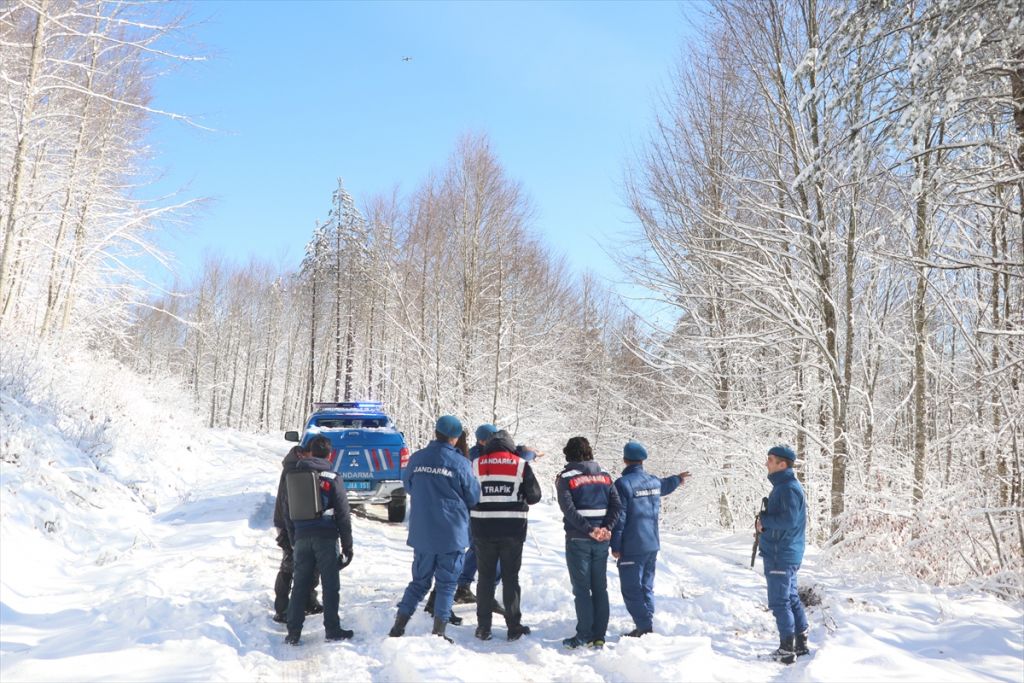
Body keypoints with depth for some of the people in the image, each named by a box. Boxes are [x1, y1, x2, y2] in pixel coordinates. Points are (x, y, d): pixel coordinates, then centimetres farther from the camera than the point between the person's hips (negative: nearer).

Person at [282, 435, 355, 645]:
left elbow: (287, 513, 12)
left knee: (300, 586, 8)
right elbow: (343, 515, -5)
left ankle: (293, 633, 9)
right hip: (326, 538, -3)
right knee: (330, 585, 5)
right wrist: (347, 546, 2)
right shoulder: (333, 479, -5)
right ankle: (332, 629, 8)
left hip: (301, 538, 3)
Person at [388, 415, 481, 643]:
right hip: (452, 534, -3)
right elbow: (473, 497, -1)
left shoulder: (416, 459, -2)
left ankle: (399, 626, 10)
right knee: (447, 583, 9)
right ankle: (438, 632, 7)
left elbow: (408, 487, 15)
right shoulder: (459, 463, -11)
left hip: (422, 534, 3)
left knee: (419, 581, 16)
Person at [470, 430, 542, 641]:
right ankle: (514, 627, 11)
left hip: (483, 529, 1)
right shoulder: (521, 465, -1)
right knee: (510, 578, 8)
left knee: (485, 577, 10)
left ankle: (483, 627, 11)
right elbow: (534, 495, 1)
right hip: (512, 530, -1)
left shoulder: (476, 465, 1)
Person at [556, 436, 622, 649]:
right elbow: (616, 505, 0)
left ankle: (584, 636, 3)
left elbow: (569, 509, -16)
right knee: (600, 587, 10)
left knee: (581, 588, 2)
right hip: (602, 541, 4)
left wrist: (589, 530, -15)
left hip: (578, 539, -4)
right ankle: (599, 636, 13)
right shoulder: (604, 475, 9)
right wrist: (607, 528, -7)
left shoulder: (565, 478, -5)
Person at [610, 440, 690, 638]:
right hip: (652, 545, 7)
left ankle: (644, 627, -2)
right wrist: (677, 479, 55)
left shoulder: (623, 483, -15)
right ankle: (647, 625, 20)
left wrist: (615, 546, -10)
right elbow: (664, 486, 33)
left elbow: (619, 518, -17)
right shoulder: (654, 481, 7)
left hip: (631, 548, -7)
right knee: (647, 587, 16)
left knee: (631, 589, -1)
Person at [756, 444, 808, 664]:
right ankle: (801, 644, 23)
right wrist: (763, 523, 2)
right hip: (787, 553, 10)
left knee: (779, 602, -3)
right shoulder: (782, 486, 14)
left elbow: (789, 521, -27)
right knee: (791, 599, 15)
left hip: (781, 555, -10)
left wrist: (764, 519, -14)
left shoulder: (788, 488, -18)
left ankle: (787, 650, 3)